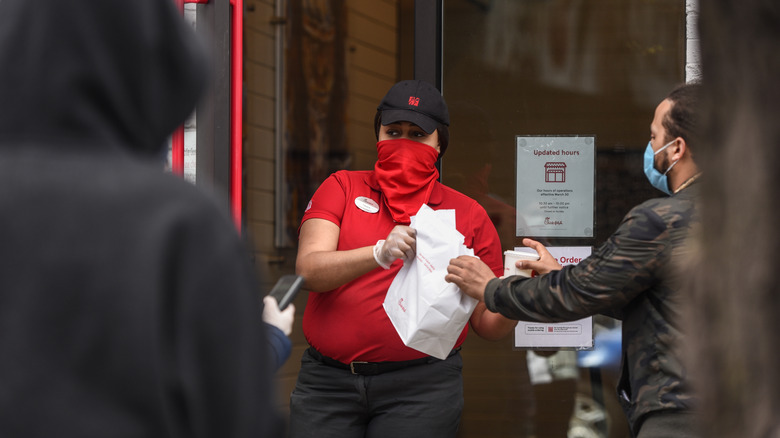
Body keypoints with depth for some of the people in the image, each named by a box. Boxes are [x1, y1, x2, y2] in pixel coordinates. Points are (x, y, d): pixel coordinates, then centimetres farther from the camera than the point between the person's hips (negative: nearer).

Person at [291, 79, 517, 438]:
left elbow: (487, 324, 10)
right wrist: (379, 255, -25)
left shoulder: (468, 215, 10)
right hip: (328, 381, 1)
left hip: (421, 389, 0)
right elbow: (309, 269, -8)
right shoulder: (342, 187, 9)